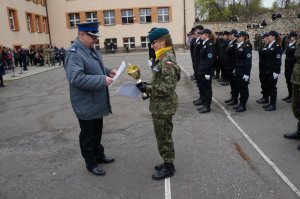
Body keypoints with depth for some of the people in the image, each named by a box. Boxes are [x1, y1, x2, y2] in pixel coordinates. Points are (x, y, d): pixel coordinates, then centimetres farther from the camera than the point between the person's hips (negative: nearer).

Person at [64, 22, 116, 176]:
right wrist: (102, 80, -31)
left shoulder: (90, 48, 8)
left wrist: (107, 71, 4)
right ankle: (91, 163, 26)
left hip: (97, 102, 9)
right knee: (88, 134, 9)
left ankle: (99, 155, 42)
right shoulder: (74, 53, -22)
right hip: (86, 104, -9)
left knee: (97, 131, 23)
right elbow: (76, 78, -32)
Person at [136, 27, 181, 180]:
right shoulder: (164, 58, 8)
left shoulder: (168, 61, -22)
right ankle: (168, 163, 36)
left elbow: (166, 88, -26)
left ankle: (169, 167, 23)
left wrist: (147, 88, -22)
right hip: (161, 105, 10)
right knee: (164, 136, 20)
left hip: (163, 107, -10)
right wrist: (148, 86, 5)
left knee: (163, 137, 6)